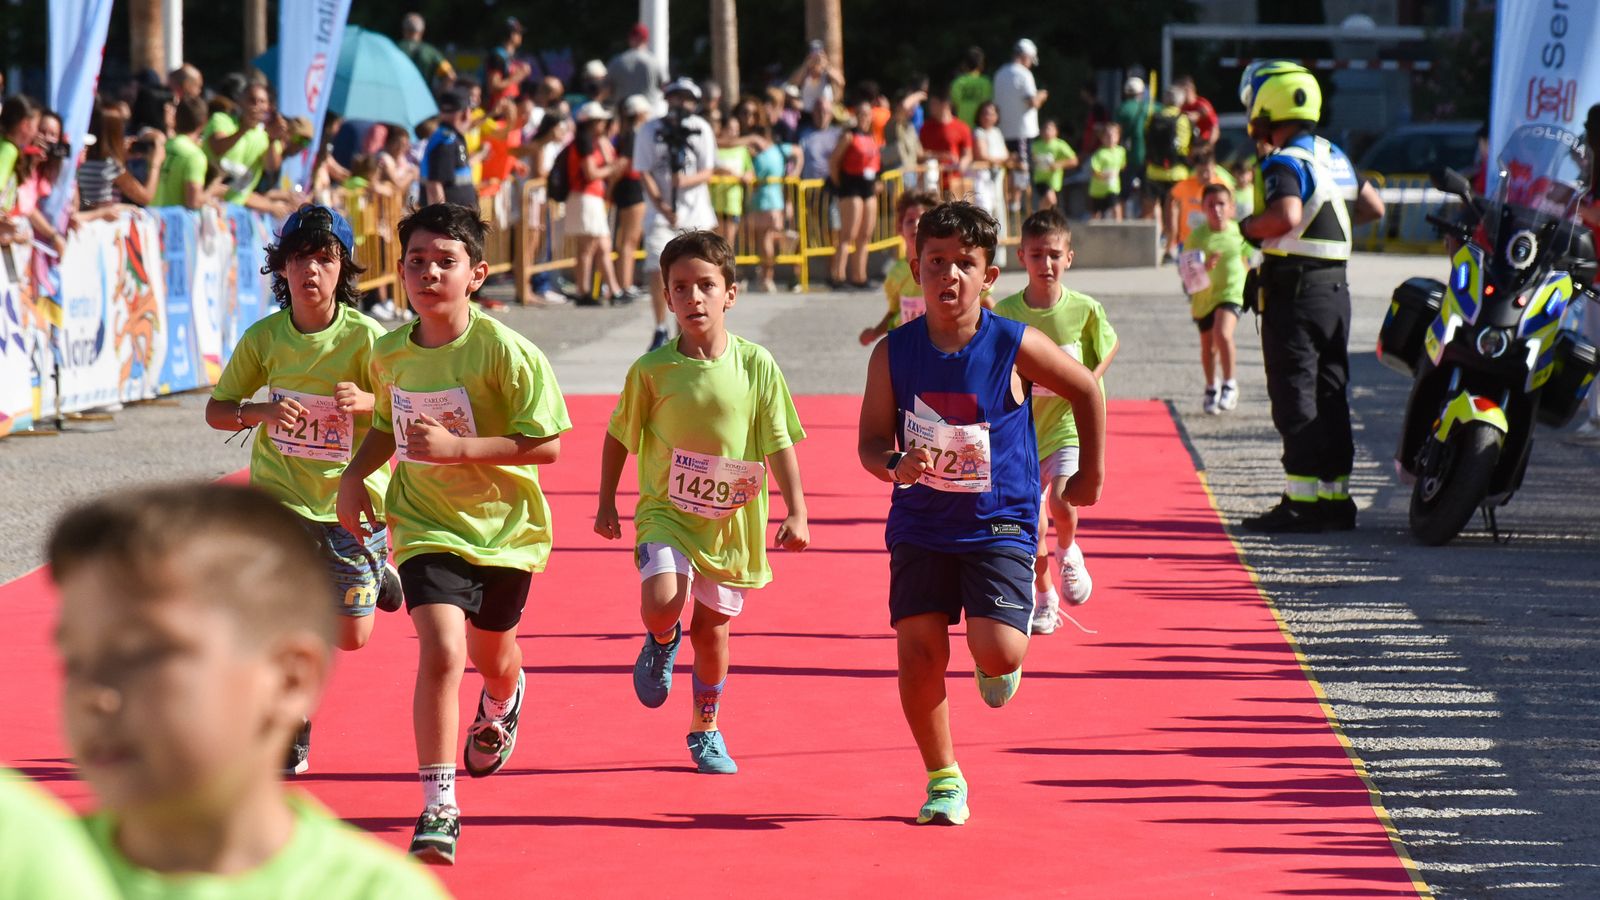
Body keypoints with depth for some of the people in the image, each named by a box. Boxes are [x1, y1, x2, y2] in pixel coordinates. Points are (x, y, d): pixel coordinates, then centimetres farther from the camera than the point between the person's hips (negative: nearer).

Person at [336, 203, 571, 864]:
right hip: (427, 528, 1)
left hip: (504, 527, -1)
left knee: (491, 655, 21)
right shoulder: (389, 354, -3)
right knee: (441, 652, -20)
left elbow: (546, 444, -19)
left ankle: (502, 702, 62)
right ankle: (438, 809, -16)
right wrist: (354, 476, 1)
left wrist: (456, 447, -27)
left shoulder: (506, 352, -19)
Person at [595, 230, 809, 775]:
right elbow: (619, 437, 6)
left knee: (712, 627, 11)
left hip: (731, 520, 1)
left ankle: (706, 731, 33)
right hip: (666, 512, -1)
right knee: (662, 602, -24)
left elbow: (780, 444, -2)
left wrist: (796, 512, -7)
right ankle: (660, 643, 14)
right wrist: (606, 503, 7)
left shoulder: (756, 366, -7)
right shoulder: (651, 371, -8)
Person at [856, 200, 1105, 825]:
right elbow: (871, 442, -1)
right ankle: (943, 781, 11)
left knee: (998, 651, -17)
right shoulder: (894, 353, -5)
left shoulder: (1014, 347, -11)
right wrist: (897, 467, -24)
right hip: (920, 525, 2)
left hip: (999, 522, -2)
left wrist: (1091, 473, 12)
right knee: (919, 651, -7)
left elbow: (1086, 389, 5)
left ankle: (996, 667, 23)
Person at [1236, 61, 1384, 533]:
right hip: (1335, 288, 8)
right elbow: (1374, 207, 24)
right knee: (1330, 395, 11)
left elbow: (1287, 215, -32)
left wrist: (1249, 228, -15)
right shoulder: (1335, 158, 14)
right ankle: (1335, 496, 14)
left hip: (1295, 290, -8)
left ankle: (1302, 501, -8)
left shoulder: (1285, 163, -14)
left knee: (1294, 396, -6)